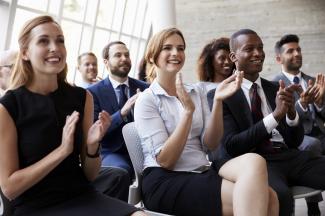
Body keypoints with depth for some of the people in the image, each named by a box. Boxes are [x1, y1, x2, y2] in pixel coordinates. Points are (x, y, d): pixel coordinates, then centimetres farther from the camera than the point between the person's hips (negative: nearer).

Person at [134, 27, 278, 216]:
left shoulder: (196, 93, 13)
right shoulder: (147, 100, -3)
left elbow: (210, 144, 2)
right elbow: (165, 160, -13)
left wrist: (218, 101, -11)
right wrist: (188, 110, -21)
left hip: (203, 172, 6)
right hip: (166, 182, -5)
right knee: (252, 197, -24)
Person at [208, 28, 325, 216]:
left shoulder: (274, 89, 17)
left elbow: (295, 141, 13)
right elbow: (231, 146, -10)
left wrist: (291, 111, -8)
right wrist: (276, 115, -17)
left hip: (290, 156, 6)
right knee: (280, 195, -38)